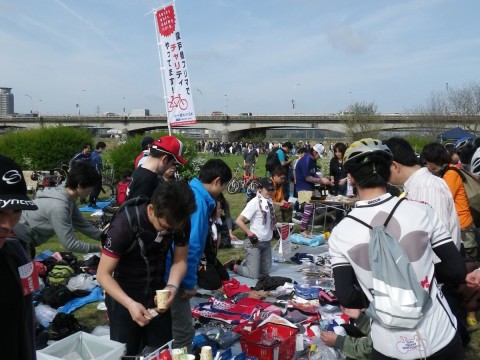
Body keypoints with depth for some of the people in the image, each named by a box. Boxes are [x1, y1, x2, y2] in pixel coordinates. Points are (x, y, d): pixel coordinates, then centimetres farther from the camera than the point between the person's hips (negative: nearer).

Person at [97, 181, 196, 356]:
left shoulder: (180, 222, -17)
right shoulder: (124, 224, -28)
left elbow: (180, 260, -3)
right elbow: (103, 274, -22)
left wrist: (172, 286, -23)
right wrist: (130, 303, -35)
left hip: (157, 291, 4)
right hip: (124, 294, -3)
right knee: (126, 353, 6)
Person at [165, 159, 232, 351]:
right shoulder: (197, 201, -22)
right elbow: (190, 245, -26)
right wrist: (189, 282, -16)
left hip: (169, 270, 10)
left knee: (170, 328, 24)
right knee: (183, 332, 2)